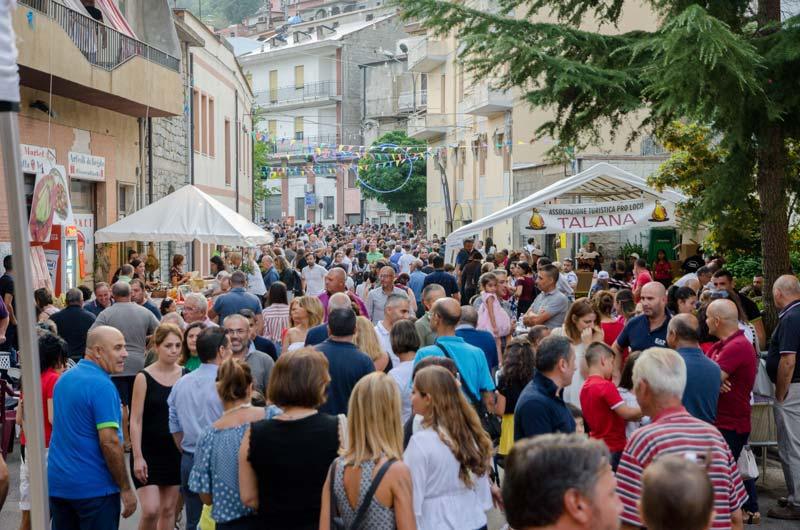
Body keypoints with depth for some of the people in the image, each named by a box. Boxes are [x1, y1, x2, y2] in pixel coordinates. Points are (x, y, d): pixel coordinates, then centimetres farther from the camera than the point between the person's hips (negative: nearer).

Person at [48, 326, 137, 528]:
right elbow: (109, 442, -21)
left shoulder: (64, 378, 10)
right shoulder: (102, 385, -17)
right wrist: (126, 489, -14)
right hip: (95, 487, -8)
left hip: (57, 483, 8)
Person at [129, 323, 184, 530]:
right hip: (148, 451, -3)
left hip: (175, 451, 3)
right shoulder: (144, 377, -7)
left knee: (169, 509, 10)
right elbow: (136, 420, -8)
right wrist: (137, 456, -13)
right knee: (151, 510, -10)